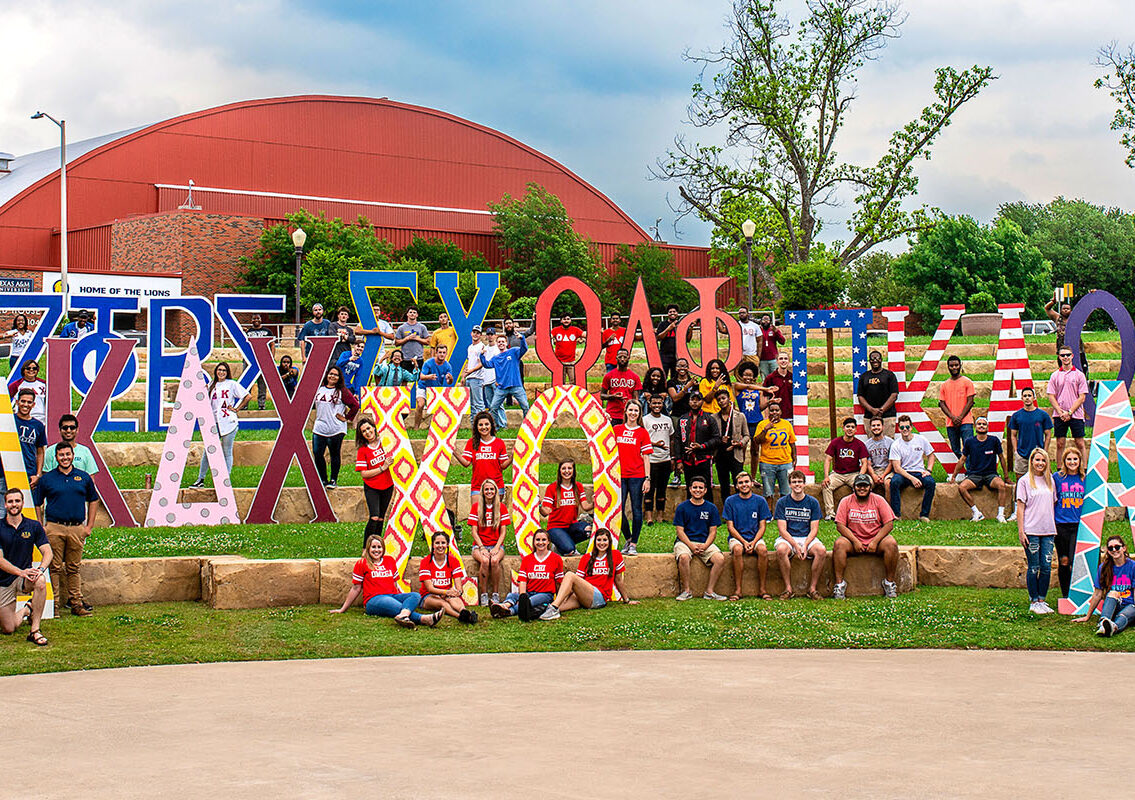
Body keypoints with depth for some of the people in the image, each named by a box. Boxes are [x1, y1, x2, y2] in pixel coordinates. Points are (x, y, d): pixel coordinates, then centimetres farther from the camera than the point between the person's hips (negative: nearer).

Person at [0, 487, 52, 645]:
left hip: (24, 578, 1)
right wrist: (21, 572, -28)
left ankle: (35, 631, -25)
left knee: (40, 581, -36)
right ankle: (26, 611, 31)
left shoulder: (34, 526, 0)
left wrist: (40, 569, -28)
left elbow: (47, 552, -6)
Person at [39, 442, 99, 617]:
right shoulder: (47, 478, 5)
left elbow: (93, 501, 17)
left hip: (77, 529, 1)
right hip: (54, 528, -1)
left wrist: (89, 526, 10)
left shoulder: (84, 477, 10)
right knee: (55, 568, -1)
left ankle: (76, 603, 10)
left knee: (74, 568, 6)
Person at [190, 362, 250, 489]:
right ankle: (201, 479, 8)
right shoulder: (211, 384, 14)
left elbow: (248, 396, 1)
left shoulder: (232, 384, 1)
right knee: (207, 451, 2)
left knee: (227, 452, 0)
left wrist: (236, 409, -1)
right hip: (213, 421, 4)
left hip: (228, 422, -4)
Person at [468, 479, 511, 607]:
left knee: (494, 560, -33)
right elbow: (474, 531, 0)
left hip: (496, 545, 0)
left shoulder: (502, 507, 6)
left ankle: (495, 594, -20)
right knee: (485, 561, -34)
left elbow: (502, 532, 3)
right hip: (479, 545, 0)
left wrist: (496, 548, -12)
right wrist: (482, 548, -13)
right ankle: (484, 594, -22)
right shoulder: (476, 506, 4)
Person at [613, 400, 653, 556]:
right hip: (619, 476, 2)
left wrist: (647, 478, -4)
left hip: (637, 476, -2)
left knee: (636, 510, 0)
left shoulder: (642, 432, 3)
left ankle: (634, 544, 6)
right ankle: (628, 539, 20)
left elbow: (646, 457, 1)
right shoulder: (617, 429, 9)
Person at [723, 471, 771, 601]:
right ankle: (737, 589, -29)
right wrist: (744, 542, -15)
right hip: (736, 537, -1)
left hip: (755, 537, 1)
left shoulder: (760, 501, 4)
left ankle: (762, 589, -22)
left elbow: (762, 527, 3)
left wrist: (753, 543, -14)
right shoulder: (730, 501, 2)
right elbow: (730, 527, -1)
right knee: (737, 549, -35)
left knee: (763, 549, -32)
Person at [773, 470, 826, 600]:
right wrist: (796, 546, -19)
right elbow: (782, 529, -5)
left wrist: (805, 546, -17)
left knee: (821, 550, -30)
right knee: (781, 550, -35)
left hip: (807, 538, 1)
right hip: (787, 538, -1)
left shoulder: (813, 502, 4)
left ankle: (812, 588, -18)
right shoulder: (782, 502, 1)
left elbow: (814, 529, 1)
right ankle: (788, 588, -24)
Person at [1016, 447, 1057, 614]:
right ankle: (1033, 602, 6)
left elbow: (1053, 504, 17)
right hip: (1031, 531, -4)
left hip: (1048, 531, 4)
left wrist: (1054, 527, 11)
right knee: (1034, 567, -2)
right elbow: (1020, 507, -3)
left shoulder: (1050, 480, 12)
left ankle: (1041, 600, 12)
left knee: (1046, 567, 2)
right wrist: (1021, 531, -9)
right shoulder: (1024, 481, -1)